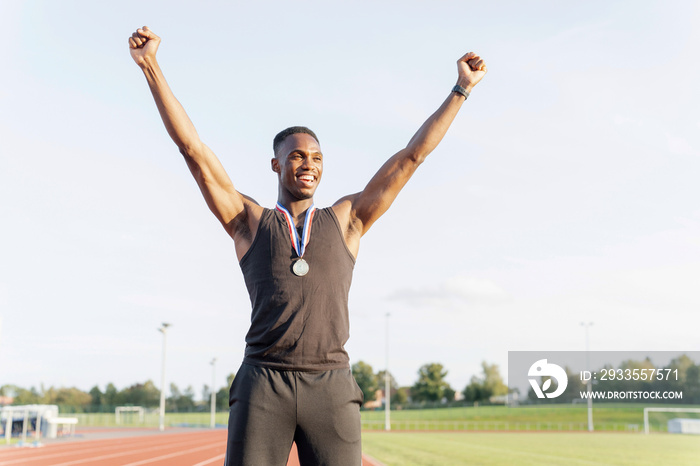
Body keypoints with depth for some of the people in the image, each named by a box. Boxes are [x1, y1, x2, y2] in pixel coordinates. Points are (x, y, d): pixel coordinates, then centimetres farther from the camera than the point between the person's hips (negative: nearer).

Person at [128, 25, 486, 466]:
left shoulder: (345, 220, 16)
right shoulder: (249, 222, 14)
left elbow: (412, 156, 16)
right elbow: (193, 148, 8)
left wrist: (462, 88, 17)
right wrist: (152, 66, 4)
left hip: (331, 389, 1)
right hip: (262, 389, -1)